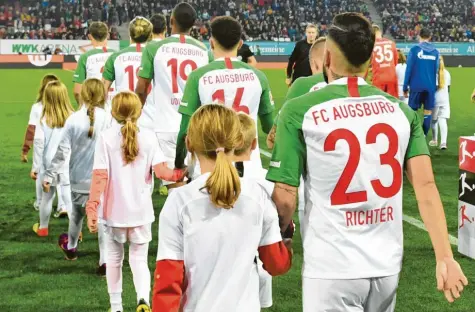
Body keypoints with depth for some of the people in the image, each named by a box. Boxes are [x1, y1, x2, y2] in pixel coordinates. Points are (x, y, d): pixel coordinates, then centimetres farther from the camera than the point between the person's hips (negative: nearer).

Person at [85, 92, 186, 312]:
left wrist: (92, 208, -14)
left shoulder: (106, 137, -8)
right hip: (141, 211, 1)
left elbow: (100, 176, -14)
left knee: (114, 258, 19)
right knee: (139, 259, 10)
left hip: (114, 211, 0)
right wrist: (179, 174, 9)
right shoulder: (148, 137, -5)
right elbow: (161, 171, -11)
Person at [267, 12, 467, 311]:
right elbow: (425, 186, -5)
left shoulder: (300, 111, -8)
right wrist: (445, 257, -3)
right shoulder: (401, 110, 2)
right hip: (388, 265, 4)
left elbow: (285, 197, -8)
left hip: (332, 268, -4)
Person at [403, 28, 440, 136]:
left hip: (416, 86, -2)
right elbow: (436, 70, 10)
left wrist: (405, 87, 1)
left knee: (412, 111, 7)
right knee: (428, 111, 8)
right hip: (430, 86, 2)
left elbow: (409, 69, -5)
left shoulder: (414, 49, -4)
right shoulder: (435, 52, 5)